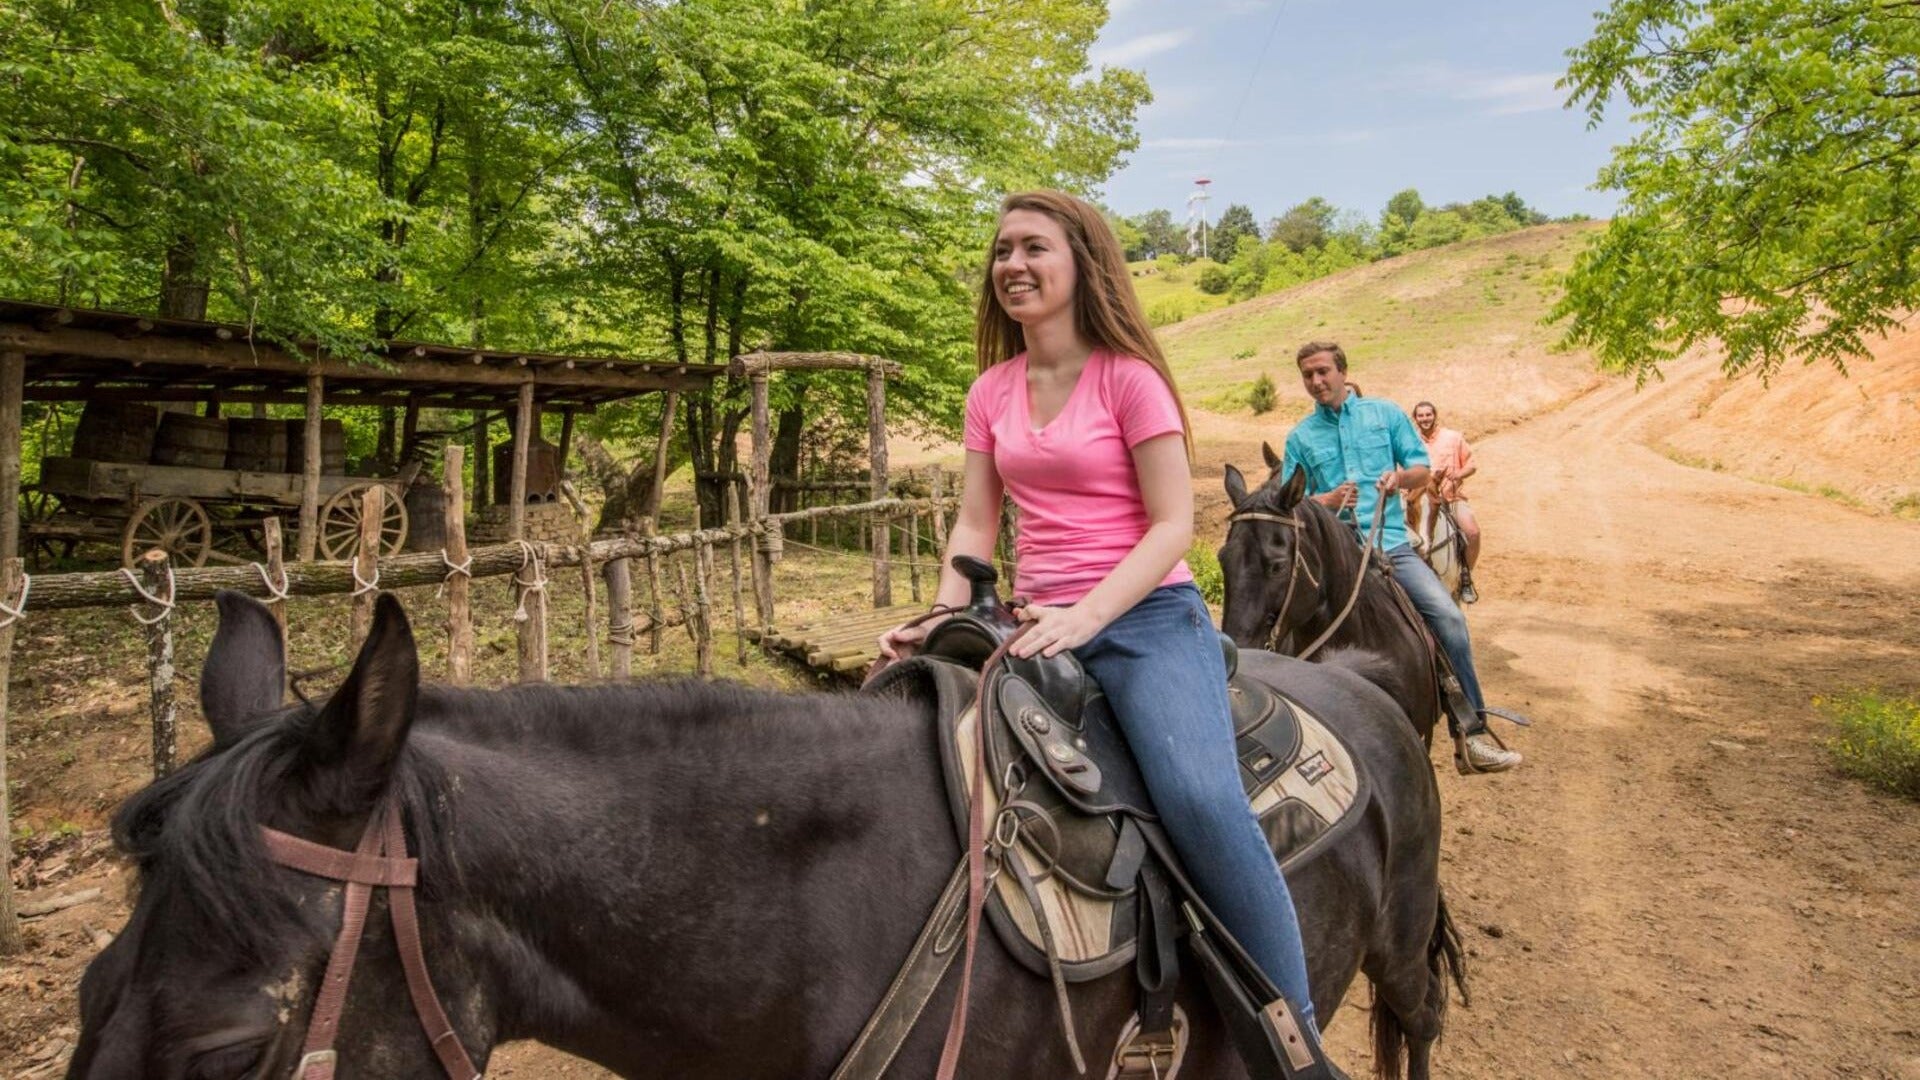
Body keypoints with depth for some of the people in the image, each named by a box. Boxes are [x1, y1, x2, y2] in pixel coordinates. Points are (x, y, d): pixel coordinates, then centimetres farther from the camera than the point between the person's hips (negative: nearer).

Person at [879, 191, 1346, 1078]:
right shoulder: (991, 391, 10)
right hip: (1043, 628, 6)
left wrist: (1086, 617, -22)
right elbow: (975, 524, 9)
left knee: (1202, 799, -29)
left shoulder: (1127, 377, -5)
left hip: (1146, 618, -5)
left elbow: (1172, 525, -9)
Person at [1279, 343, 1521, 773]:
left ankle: (1474, 730, -10)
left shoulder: (1385, 413, 11)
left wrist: (1401, 476, -13)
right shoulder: (1300, 437, 11)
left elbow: (1422, 469, 10)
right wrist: (1328, 500, -13)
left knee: (1449, 617, -18)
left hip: (1390, 543, 0)